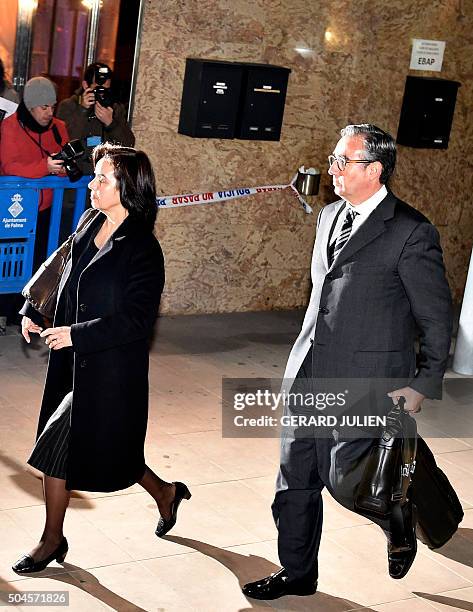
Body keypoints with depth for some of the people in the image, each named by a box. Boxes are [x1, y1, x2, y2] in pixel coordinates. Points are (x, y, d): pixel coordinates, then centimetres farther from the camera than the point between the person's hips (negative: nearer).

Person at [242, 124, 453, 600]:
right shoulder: (330, 216, 10)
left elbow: (436, 315, -7)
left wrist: (425, 383, -8)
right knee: (295, 479, 12)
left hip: (365, 381, -7)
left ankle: (399, 517, 30)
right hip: (309, 373, 7)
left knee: (346, 481, -3)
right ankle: (297, 572, 30)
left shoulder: (411, 232, -13)